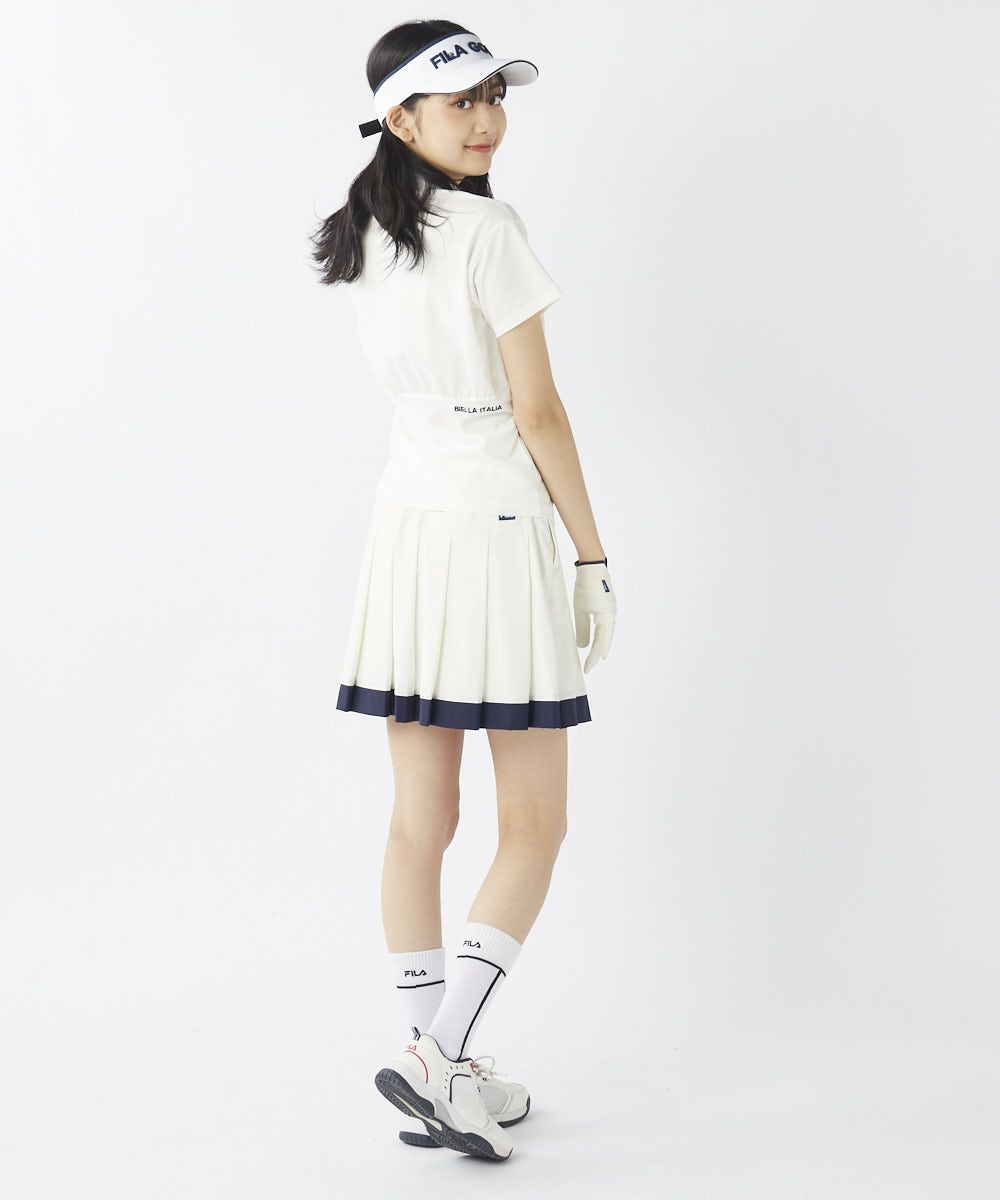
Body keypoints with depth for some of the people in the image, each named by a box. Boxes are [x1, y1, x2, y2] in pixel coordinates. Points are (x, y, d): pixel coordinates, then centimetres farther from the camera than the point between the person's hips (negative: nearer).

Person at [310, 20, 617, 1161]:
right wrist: (593, 553, -6)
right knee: (534, 826, 3)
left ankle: (444, 1071, 16)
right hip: (495, 526, -7)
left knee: (421, 819, 9)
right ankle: (435, 1053, -4)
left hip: (405, 522, 7)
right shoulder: (487, 227, -12)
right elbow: (536, 411, -11)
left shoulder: (368, 239, 11)